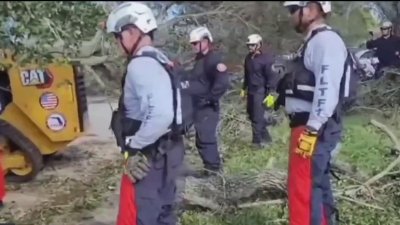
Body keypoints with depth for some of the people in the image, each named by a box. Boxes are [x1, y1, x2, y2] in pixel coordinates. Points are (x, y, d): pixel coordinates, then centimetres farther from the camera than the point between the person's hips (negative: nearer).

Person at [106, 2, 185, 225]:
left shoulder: (141, 65, -21)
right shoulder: (160, 60, 10)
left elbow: (162, 115, -33)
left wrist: (134, 145, -19)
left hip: (148, 156, -10)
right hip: (167, 150, 10)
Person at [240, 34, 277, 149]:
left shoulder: (266, 58, -13)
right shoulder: (248, 58, 9)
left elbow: (270, 77, -13)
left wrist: (269, 93, -16)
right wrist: (244, 88, 18)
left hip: (260, 91, -8)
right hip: (251, 91, 8)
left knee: (257, 117, -7)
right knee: (252, 115, 13)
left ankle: (258, 141, 5)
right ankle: (265, 137, 27)